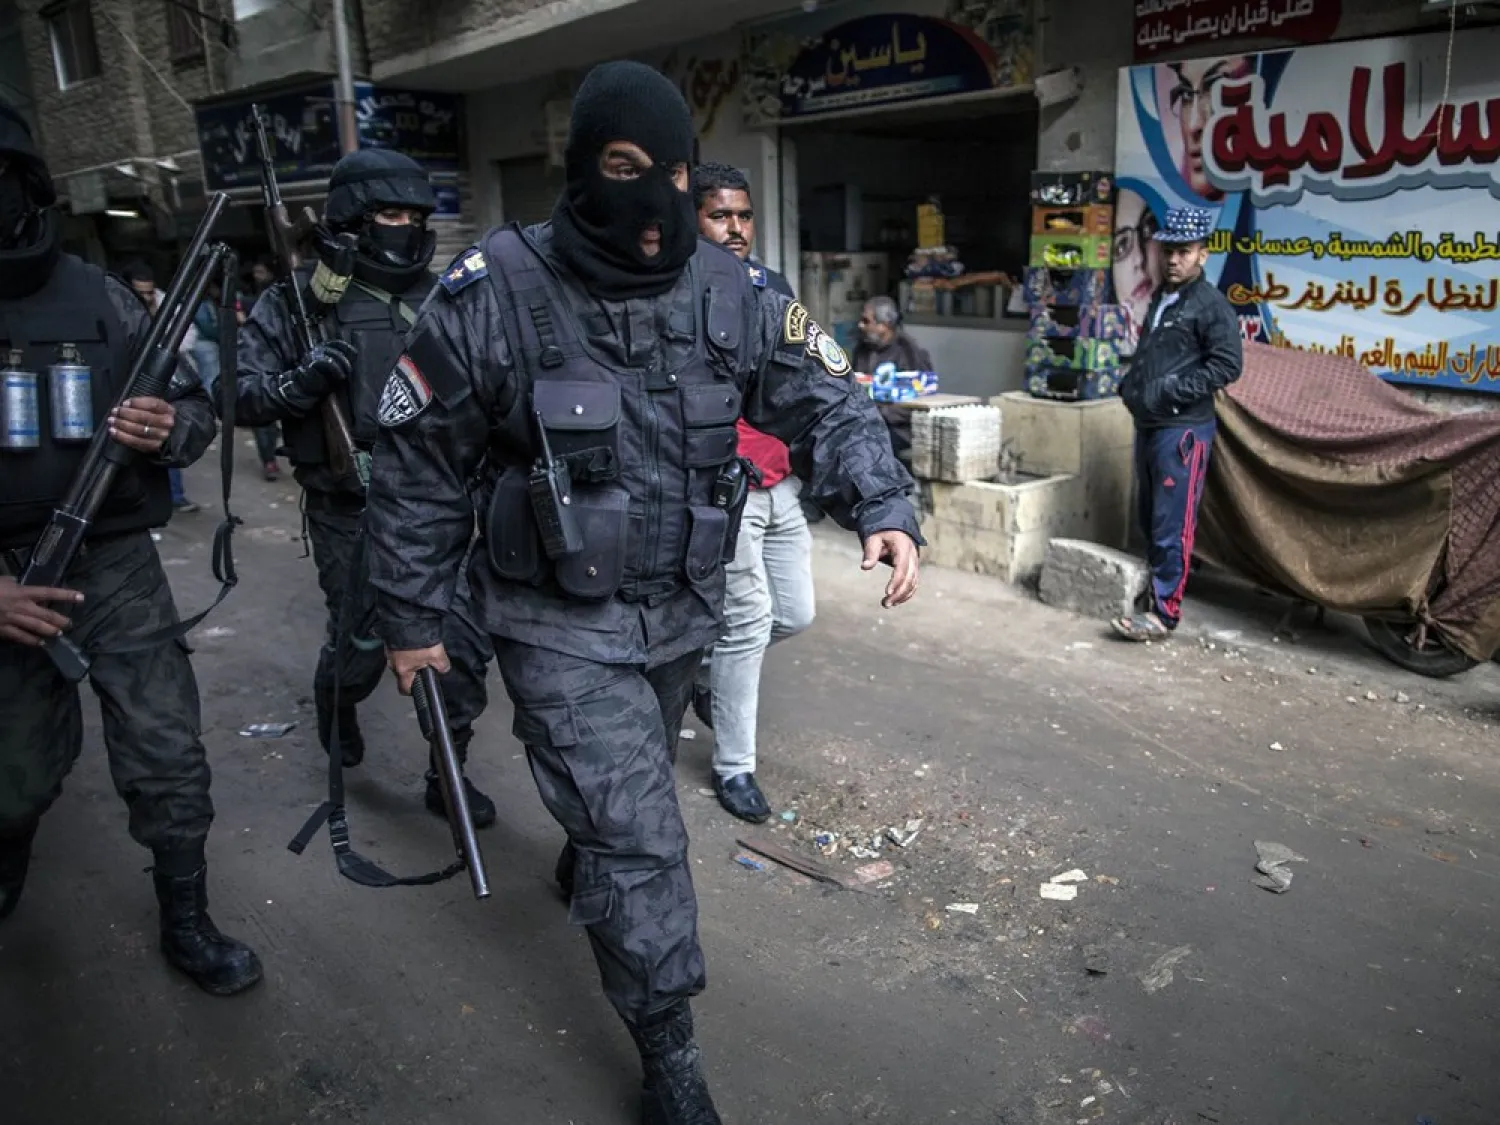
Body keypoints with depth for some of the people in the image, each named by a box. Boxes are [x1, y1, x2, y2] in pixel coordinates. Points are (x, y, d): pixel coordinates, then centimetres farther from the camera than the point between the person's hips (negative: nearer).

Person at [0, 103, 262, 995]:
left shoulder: (100, 298, -1)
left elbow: (199, 409, 5)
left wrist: (167, 429, -20)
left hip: (118, 566, 0)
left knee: (167, 755, 2)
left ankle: (187, 925, 20)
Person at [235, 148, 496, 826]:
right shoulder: (304, 300, -4)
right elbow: (240, 394, -6)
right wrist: (301, 383, -23)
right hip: (351, 516, -3)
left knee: (464, 642, 0)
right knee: (360, 644, 11)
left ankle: (448, 773, 20)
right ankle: (336, 707, 47)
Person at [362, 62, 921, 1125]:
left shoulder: (731, 292, -7)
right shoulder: (495, 295, -17)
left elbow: (826, 404, -2)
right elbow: (419, 466, -8)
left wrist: (884, 507, -20)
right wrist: (412, 618, -3)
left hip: (684, 611, 5)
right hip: (564, 626, -4)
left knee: (624, 796, 28)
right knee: (639, 837, -4)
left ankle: (583, 863, 62)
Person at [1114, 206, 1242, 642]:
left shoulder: (1212, 305, -9)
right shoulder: (1160, 298, 16)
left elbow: (1227, 365, -16)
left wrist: (1168, 392, -18)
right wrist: (1131, 386, 9)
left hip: (1183, 430, -8)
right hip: (1148, 426, 8)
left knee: (1172, 526, -6)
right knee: (1150, 520, 15)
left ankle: (1164, 613, -1)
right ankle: (1153, 593, 28)